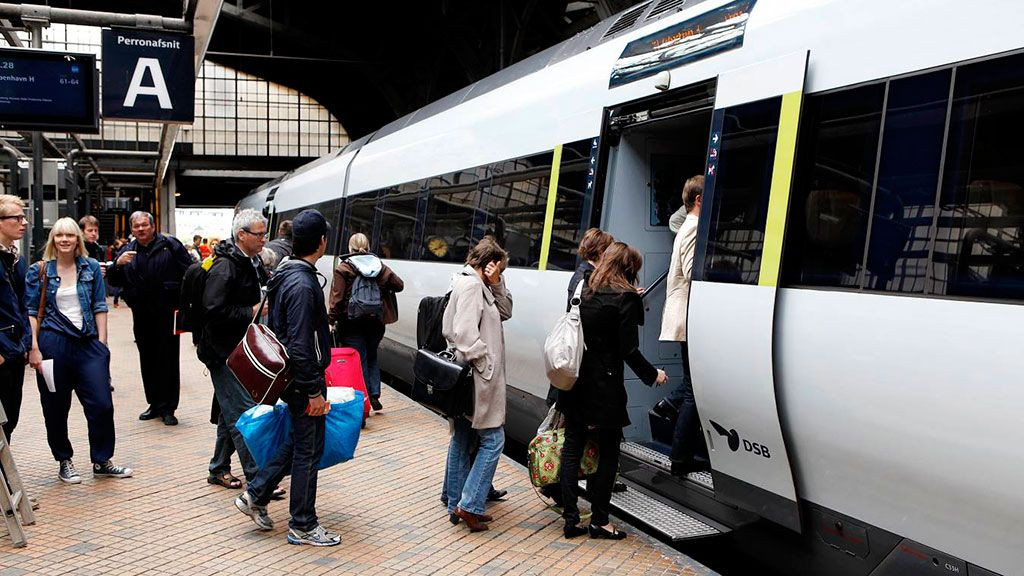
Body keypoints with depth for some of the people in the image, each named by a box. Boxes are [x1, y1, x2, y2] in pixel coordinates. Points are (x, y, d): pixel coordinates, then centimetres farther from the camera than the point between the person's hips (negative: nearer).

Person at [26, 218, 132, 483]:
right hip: (53, 344, -1)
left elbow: (100, 307, 7)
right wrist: (34, 348, -6)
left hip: (88, 343, 1)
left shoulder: (91, 267, 7)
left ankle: (102, 462, 14)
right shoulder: (39, 271, 2)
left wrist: (102, 343, 1)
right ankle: (64, 462, 24)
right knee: (56, 408, 7)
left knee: (102, 404, -1)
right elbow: (31, 312, 1)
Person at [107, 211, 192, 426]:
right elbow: (113, 282, 8)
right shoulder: (127, 252, 11)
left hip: (167, 313, -4)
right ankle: (155, 404, 23)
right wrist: (118, 263, -12)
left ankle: (167, 408, 4)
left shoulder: (170, 245, -1)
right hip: (141, 316, 4)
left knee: (168, 359, -2)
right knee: (147, 360, 11)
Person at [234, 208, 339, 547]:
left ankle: (255, 496, 28)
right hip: (303, 380, -10)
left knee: (297, 441, 22)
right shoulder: (303, 284, -24)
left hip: (289, 376, 10)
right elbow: (301, 346, -26)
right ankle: (303, 526, 16)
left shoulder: (286, 274, 8)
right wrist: (314, 391, -20)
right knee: (308, 450, 3)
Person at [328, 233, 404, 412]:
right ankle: (374, 395, 11)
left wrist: (331, 319, -7)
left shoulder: (343, 267, -5)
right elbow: (399, 285, 2)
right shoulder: (380, 266, 5)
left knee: (359, 360, 2)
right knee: (372, 357, 19)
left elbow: (337, 297, -10)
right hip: (375, 321, 3)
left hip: (352, 322, -3)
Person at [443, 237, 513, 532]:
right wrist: (485, 365, -17)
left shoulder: (478, 285, 15)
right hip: (478, 379, -10)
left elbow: (505, 311, 17)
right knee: (493, 440, -2)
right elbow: (465, 333, -24)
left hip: (464, 381, 10)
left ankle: (456, 505, 22)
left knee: (462, 441, 14)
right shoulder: (471, 285, -15)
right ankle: (469, 505, -1)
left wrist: (496, 284, 3)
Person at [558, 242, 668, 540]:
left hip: (575, 381, 6)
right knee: (608, 452, 8)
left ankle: (570, 518, 16)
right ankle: (599, 520, 15)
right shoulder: (626, 299, -12)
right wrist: (653, 375, 3)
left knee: (572, 447, 11)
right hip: (604, 387, -6)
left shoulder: (586, 293, 6)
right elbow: (629, 350, -13)